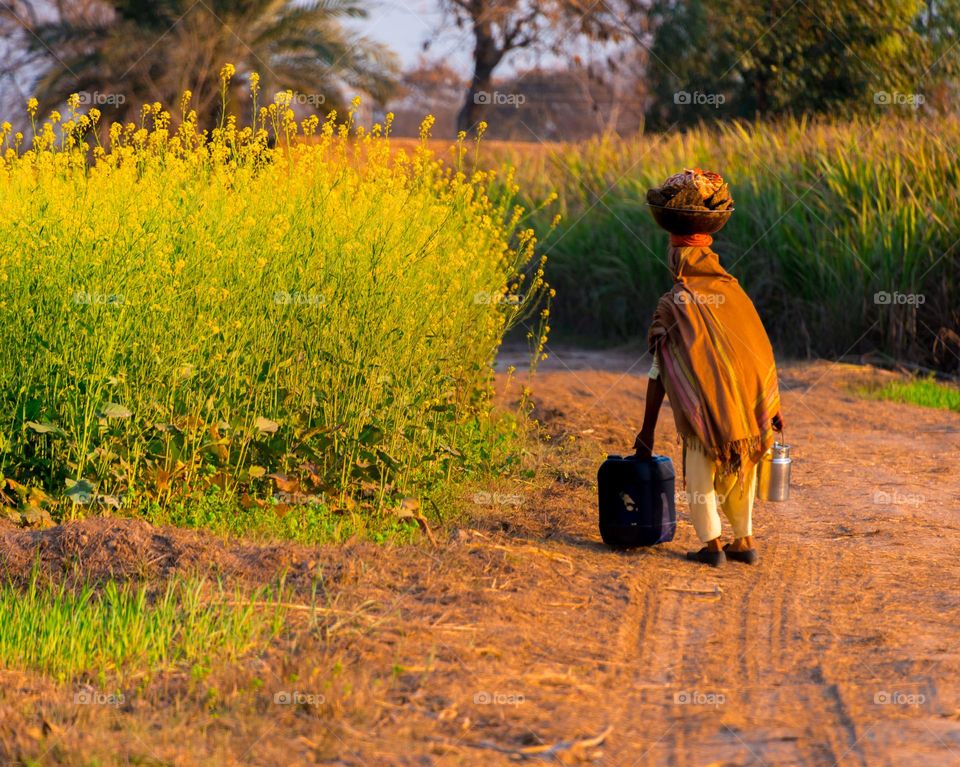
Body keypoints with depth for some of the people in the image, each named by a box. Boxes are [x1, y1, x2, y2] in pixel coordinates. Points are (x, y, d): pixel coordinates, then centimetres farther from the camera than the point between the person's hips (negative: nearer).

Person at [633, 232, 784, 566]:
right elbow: (761, 351, 9)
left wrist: (647, 429, 2)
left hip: (706, 405, -4)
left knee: (700, 477, 7)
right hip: (750, 400, 4)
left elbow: (658, 371, -2)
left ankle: (712, 546, 3)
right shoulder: (734, 292, 10)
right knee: (741, 472, 19)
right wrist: (772, 405, 17)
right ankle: (745, 541, 20)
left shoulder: (672, 304, -1)